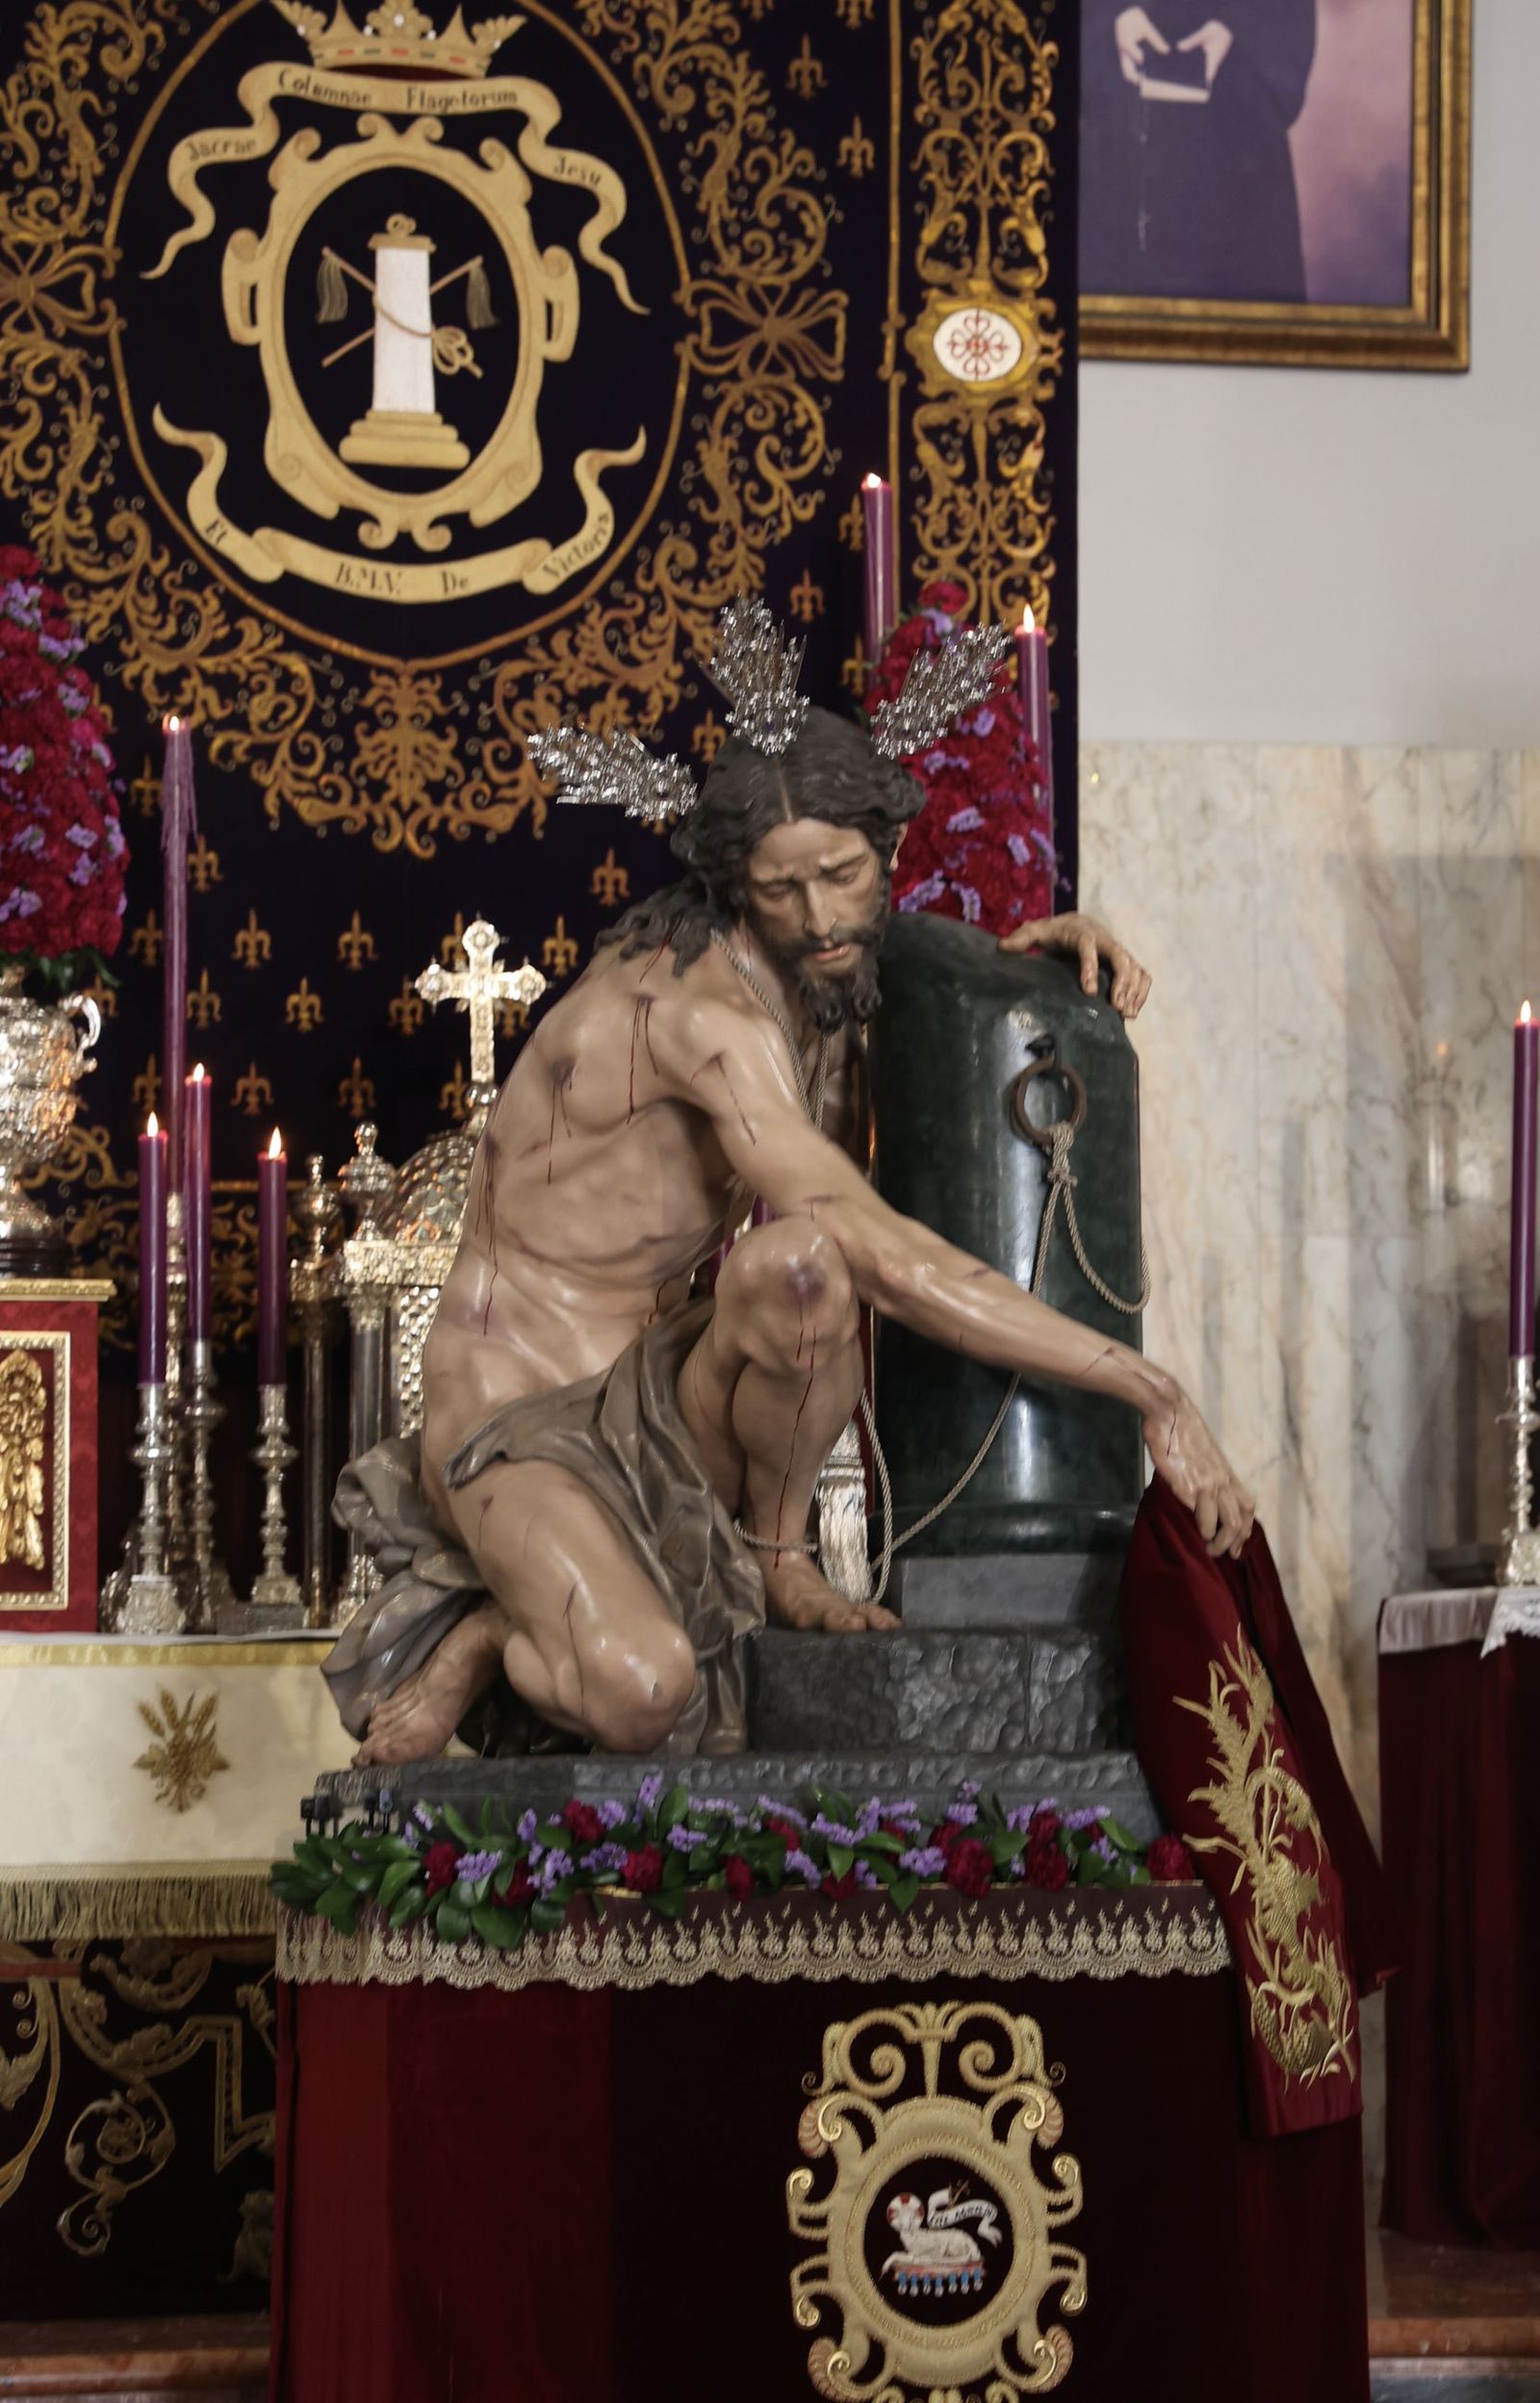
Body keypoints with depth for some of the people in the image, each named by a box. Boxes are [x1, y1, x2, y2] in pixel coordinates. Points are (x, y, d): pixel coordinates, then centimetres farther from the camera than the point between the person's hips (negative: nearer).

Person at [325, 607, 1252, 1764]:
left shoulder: (818, 979, 3)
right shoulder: (706, 1008, -25)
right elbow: (888, 1256, -34)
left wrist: (1035, 941, 4)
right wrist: (1147, 1387, -34)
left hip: (661, 1397, 7)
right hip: (520, 1428, -7)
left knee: (797, 1260, -29)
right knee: (640, 1693, -36)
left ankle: (779, 1558, -4)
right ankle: (490, 1636, -1)